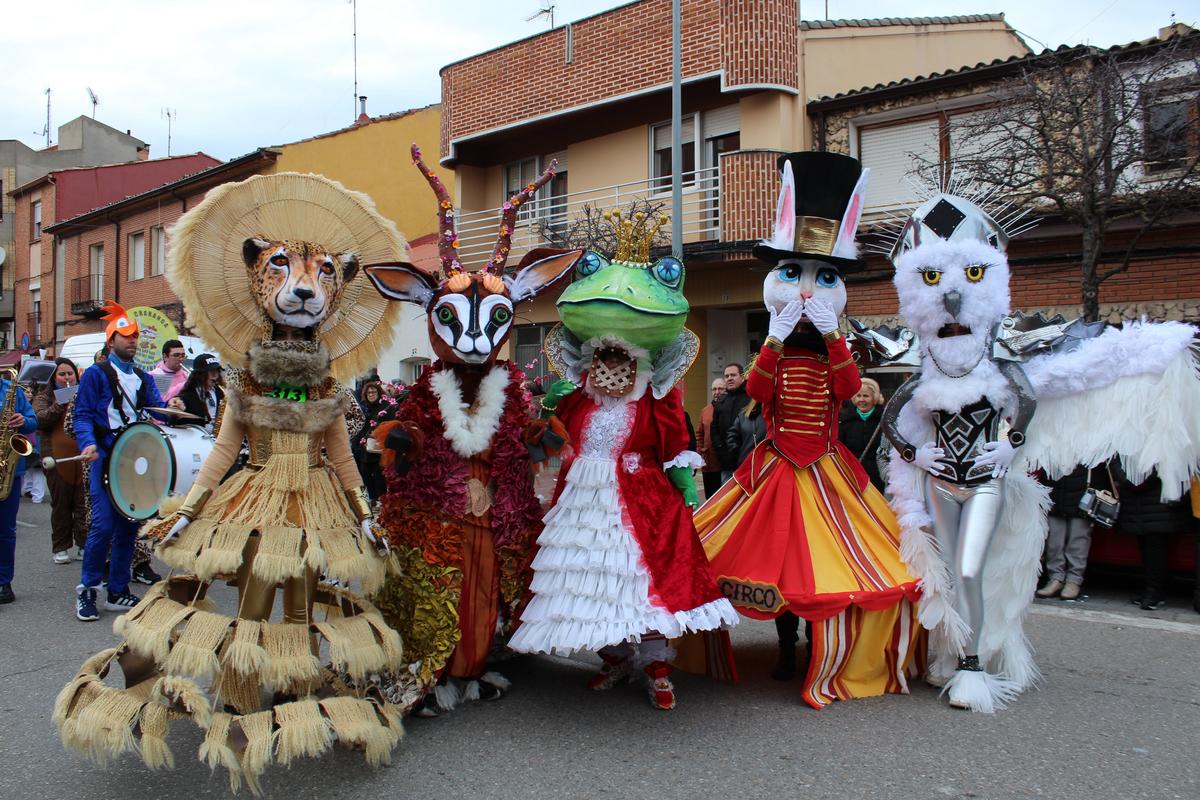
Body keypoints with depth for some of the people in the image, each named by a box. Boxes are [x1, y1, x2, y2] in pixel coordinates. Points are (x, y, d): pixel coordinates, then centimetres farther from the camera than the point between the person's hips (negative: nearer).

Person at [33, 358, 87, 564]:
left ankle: (84, 543, 7)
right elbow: (40, 419, -9)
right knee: (61, 504, 5)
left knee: (83, 502, 0)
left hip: (83, 457, 1)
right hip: (58, 458, -1)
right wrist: (61, 403, -19)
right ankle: (60, 547, 13)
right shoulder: (44, 396, 8)